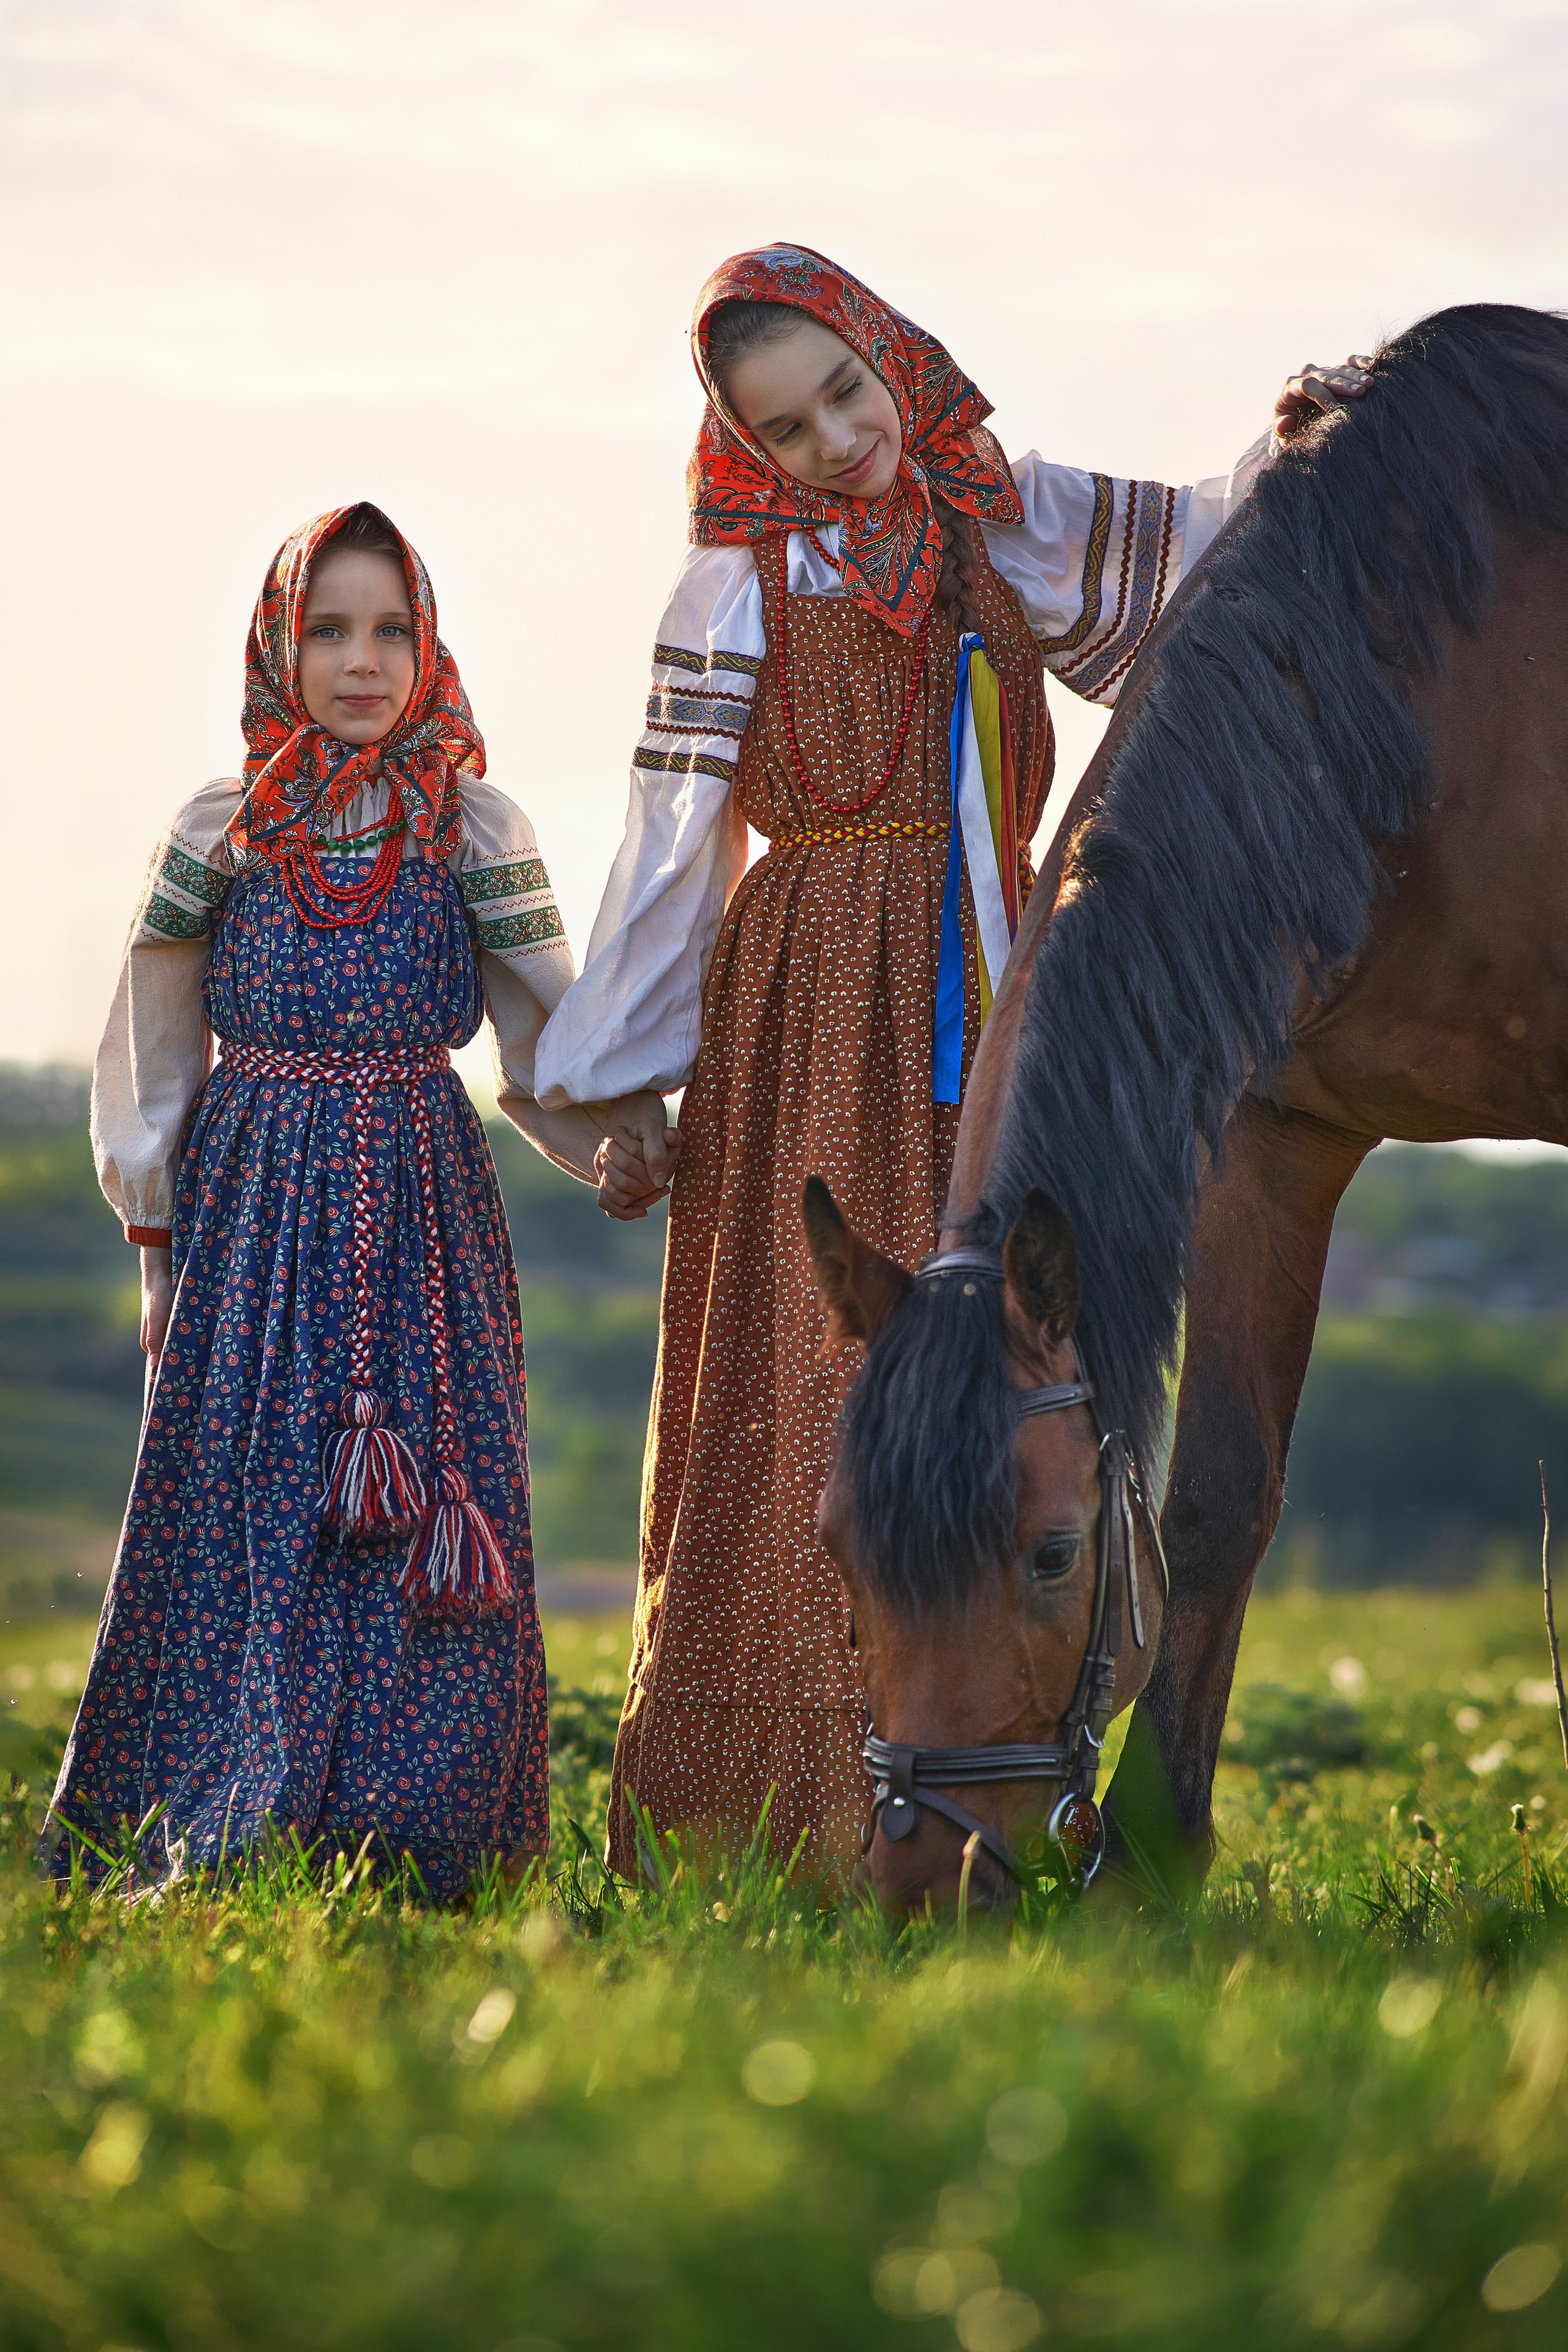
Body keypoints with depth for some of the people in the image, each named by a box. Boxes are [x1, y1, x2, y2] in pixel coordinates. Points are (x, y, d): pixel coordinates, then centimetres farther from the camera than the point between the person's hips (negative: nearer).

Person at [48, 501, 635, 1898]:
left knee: (422, 1509, -4)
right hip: (249, 1218, 0)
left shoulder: (475, 830, 4)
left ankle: (408, 1837, 4)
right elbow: (152, 1054, 10)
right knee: (241, 1513, 0)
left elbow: (548, 1051, 6)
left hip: (424, 1209, 0)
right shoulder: (223, 829, 4)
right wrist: (157, 1242, 9)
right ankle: (212, 1844, 7)